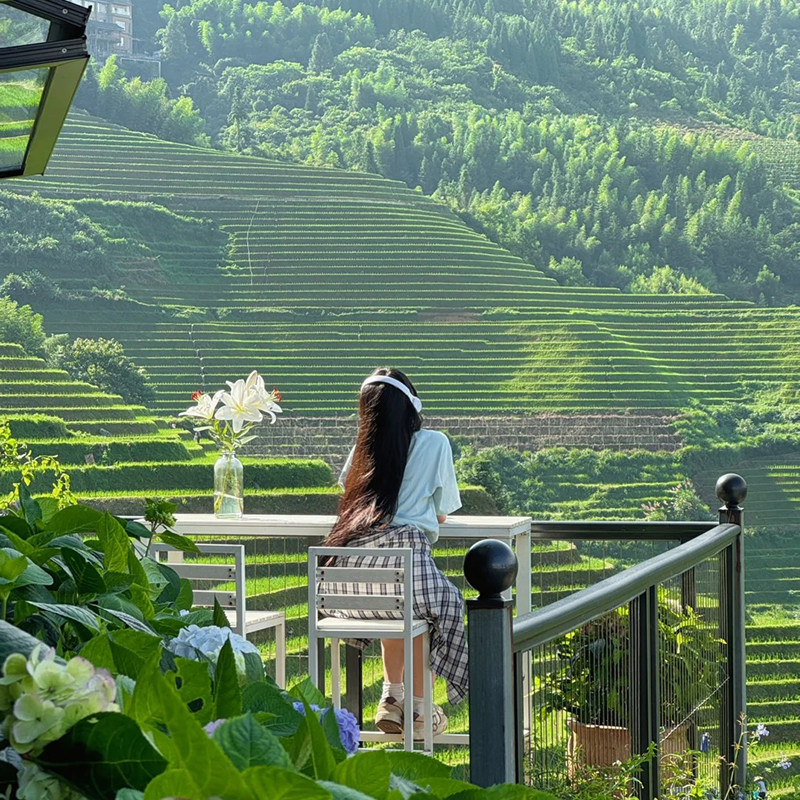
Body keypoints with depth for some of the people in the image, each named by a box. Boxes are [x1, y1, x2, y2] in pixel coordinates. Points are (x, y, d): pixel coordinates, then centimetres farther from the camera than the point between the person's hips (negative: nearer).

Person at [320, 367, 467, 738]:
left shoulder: (363, 448, 20)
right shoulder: (434, 443, 10)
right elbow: (442, 513, 16)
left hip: (348, 577, 5)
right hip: (405, 561, -5)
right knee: (444, 602, 26)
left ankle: (391, 697, 33)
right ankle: (418, 708, 25)